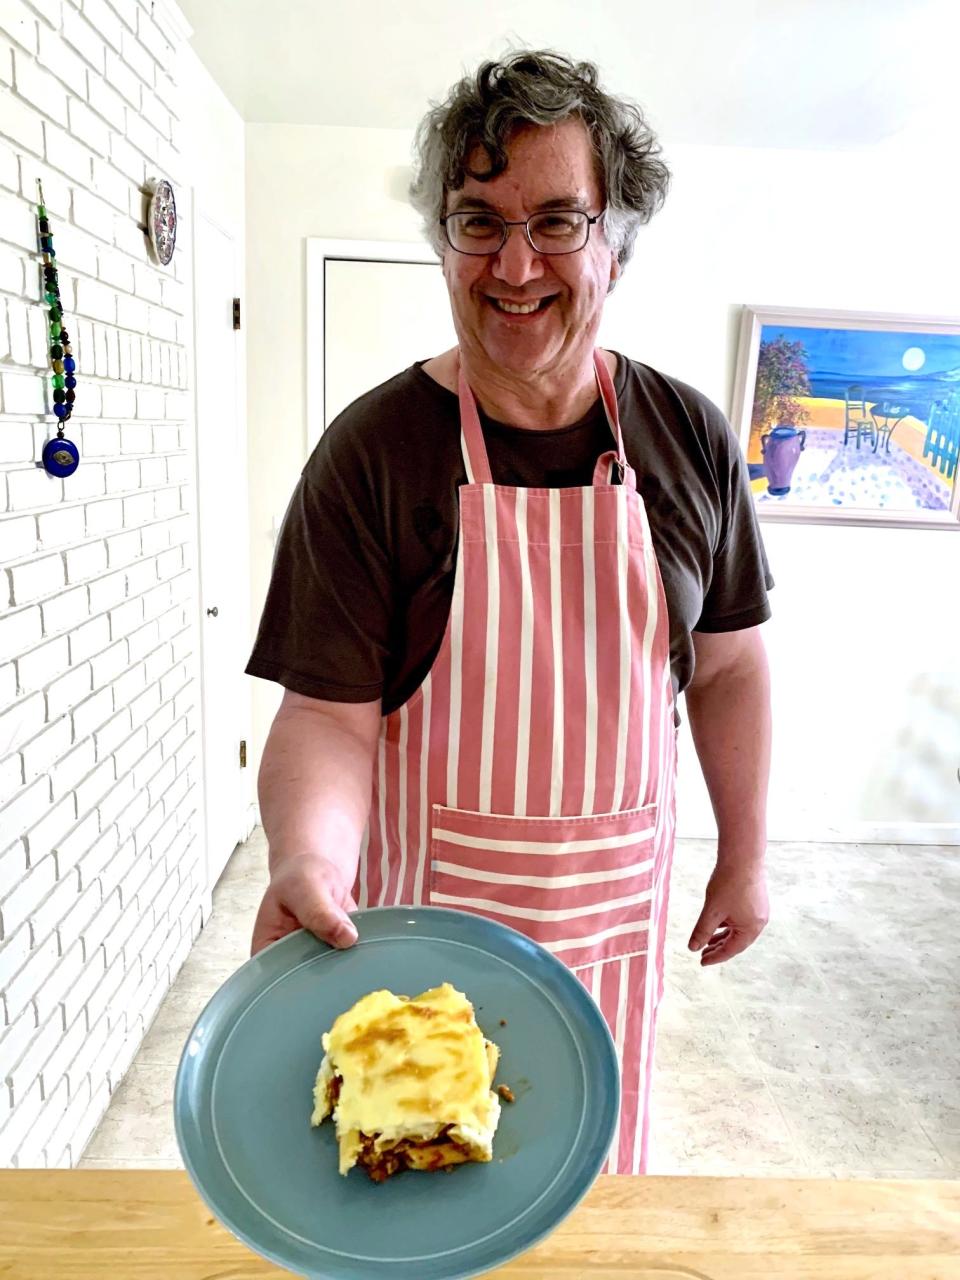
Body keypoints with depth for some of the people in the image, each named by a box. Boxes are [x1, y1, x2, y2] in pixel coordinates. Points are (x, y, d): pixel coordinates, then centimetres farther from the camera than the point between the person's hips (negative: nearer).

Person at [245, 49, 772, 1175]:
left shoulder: (689, 438, -4)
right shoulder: (373, 452, -15)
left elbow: (728, 665, 4)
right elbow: (330, 712, -16)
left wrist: (744, 858, 8)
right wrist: (309, 855, -35)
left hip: (616, 912, 3)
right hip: (424, 915, -2)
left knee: (596, 1167, 25)